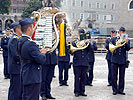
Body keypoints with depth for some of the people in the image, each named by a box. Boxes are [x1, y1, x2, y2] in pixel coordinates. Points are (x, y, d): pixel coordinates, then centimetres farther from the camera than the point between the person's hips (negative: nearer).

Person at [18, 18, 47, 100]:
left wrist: (39, 51, 7)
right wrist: (43, 53, -3)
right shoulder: (30, 43, -22)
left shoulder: (21, 41, 8)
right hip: (33, 78, -10)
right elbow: (41, 60, -22)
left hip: (25, 77, 10)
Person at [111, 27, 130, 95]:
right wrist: (116, 42, -10)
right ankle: (114, 90, 10)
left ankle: (120, 90, 13)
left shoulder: (127, 40, 6)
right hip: (115, 59, 0)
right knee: (114, 75, 2)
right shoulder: (114, 39, 6)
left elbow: (128, 49, -7)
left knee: (122, 76, 5)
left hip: (122, 60, 1)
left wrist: (126, 43, -25)